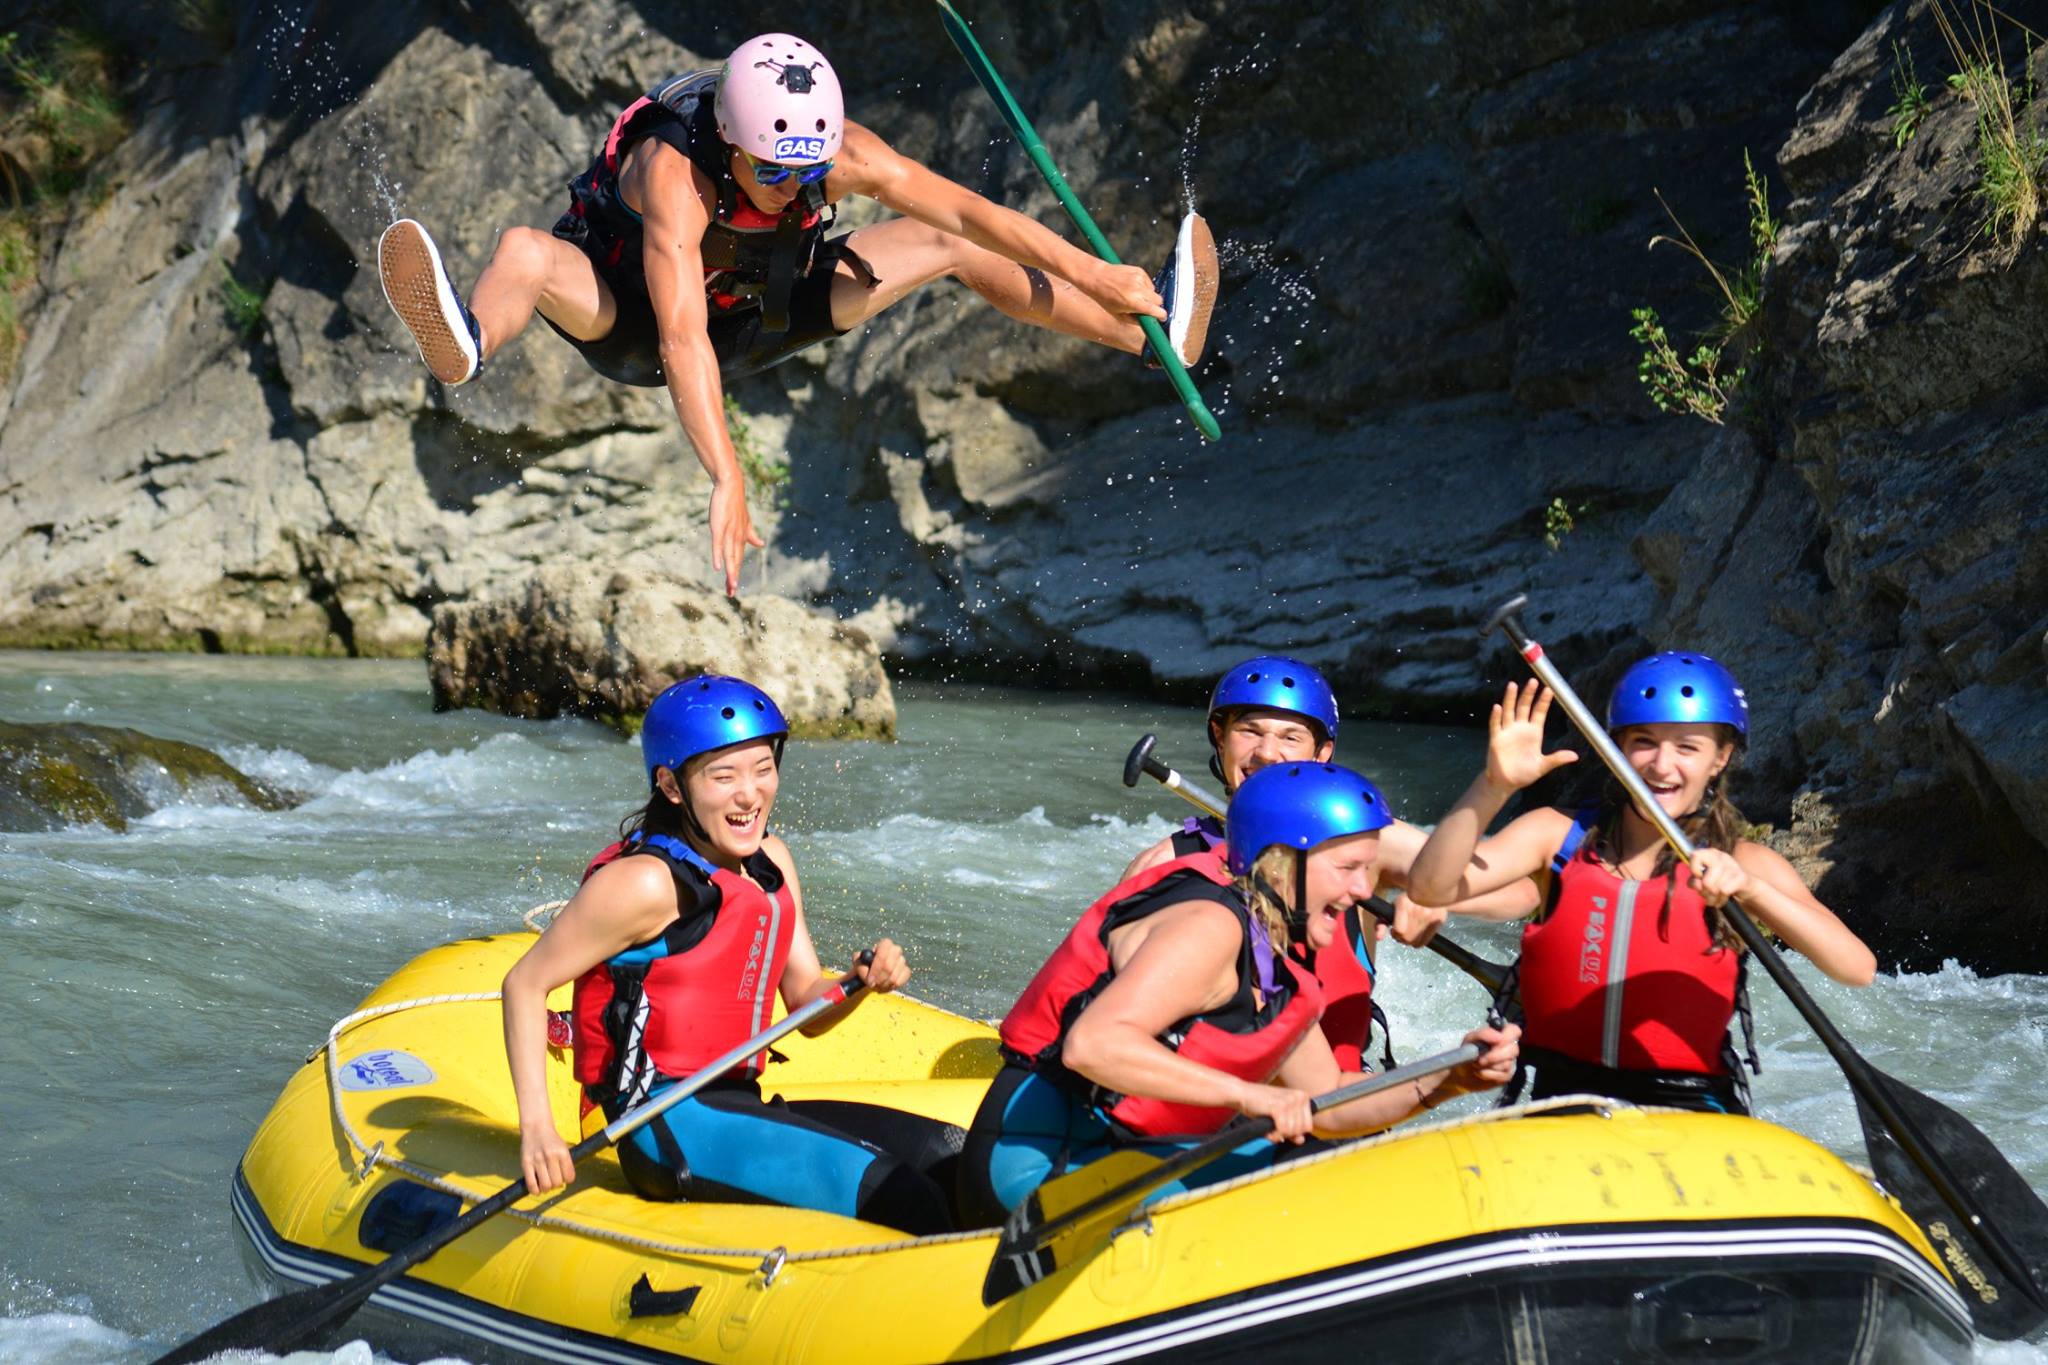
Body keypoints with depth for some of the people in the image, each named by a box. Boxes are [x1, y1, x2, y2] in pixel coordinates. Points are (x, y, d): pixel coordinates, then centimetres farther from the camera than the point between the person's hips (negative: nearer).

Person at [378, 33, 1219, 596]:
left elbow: (968, 212, -18)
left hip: (757, 316, 5)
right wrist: (727, 483, -59)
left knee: (944, 244, -3)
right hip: (633, 322, -5)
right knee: (526, 253, -37)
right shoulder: (675, 170, -40)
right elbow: (682, 337, -50)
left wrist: (1096, 276, -18)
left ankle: (1149, 334, 5)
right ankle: (469, 345, -72)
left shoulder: (840, 153, -25)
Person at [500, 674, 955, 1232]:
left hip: (739, 1107, 9)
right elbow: (525, 984, -10)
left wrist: (863, 981, -9)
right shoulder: (647, 882, -13)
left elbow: (808, 1007, 13)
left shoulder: (771, 862, 12)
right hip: (666, 1129, -9)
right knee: (896, 1192, -22)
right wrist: (537, 1128, -17)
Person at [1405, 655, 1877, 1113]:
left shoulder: (1744, 864, 1)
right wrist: (1495, 785, -22)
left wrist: (1750, 890, -27)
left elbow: (1858, 969, -14)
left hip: (1696, 1120, -1)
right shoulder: (1560, 836, 5)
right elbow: (1432, 887, -9)